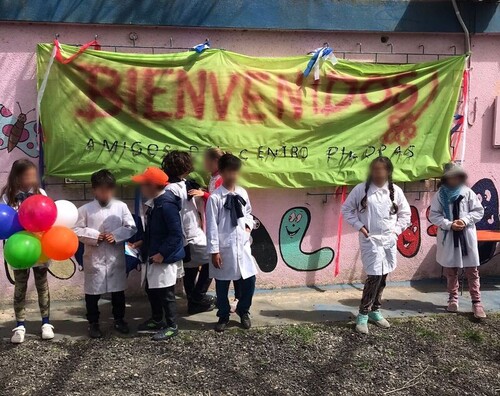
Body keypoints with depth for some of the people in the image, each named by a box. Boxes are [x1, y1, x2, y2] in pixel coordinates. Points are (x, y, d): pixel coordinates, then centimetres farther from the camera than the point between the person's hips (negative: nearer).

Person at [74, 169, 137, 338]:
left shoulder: (121, 206, -1)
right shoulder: (85, 209, -4)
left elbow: (131, 228, -1)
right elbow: (76, 230, -6)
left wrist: (116, 235, -15)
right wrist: (94, 236, -17)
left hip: (116, 258, 1)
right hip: (94, 258, -1)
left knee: (118, 291, 13)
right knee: (92, 292, 9)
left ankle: (119, 320, 31)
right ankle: (93, 323, 24)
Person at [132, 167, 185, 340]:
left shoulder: (167, 205, -23)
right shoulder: (154, 203, 7)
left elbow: (176, 234, -24)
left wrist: (162, 254, -23)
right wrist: (143, 244, 16)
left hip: (165, 258, -10)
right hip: (153, 256, 10)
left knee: (166, 293, 2)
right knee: (151, 290, 20)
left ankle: (172, 326, 17)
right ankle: (157, 321, 37)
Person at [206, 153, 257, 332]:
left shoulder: (242, 193, 5)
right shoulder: (215, 197, -11)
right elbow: (211, 226, -11)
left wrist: (249, 224, 1)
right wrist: (214, 251, -12)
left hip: (242, 245, 4)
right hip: (224, 248, -4)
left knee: (249, 281, 7)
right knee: (222, 286, 9)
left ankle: (243, 312, 31)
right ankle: (223, 316, 28)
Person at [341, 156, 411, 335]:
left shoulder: (395, 191, 2)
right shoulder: (361, 189, -6)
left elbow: (405, 213, 13)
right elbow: (347, 209, 2)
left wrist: (397, 229, 1)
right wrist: (358, 225, -7)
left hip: (389, 240, 4)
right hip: (370, 240, -4)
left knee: (382, 277, 11)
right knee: (374, 276, -11)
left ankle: (375, 310, 27)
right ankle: (363, 315, 0)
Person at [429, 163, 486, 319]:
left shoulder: (468, 192, 1)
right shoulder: (440, 195, 0)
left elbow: (479, 211, 3)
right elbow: (433, 215, -2)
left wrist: (465, 220, -13)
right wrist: (449, 224, -14)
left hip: (467, 236, 0)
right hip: (448, 237, 0)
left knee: (472, 271, 0)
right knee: (450, 271, 10)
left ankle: (476, 302, 5)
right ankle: (453, 299, 24)